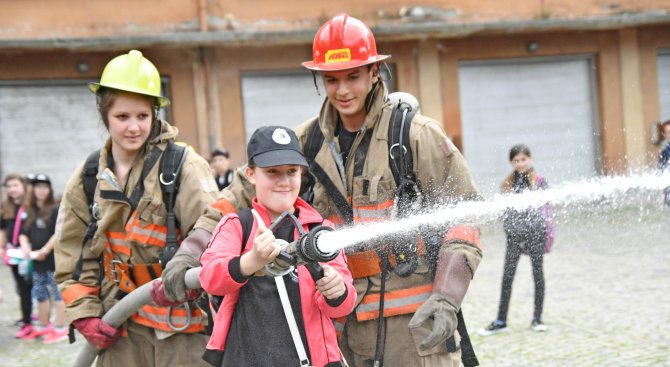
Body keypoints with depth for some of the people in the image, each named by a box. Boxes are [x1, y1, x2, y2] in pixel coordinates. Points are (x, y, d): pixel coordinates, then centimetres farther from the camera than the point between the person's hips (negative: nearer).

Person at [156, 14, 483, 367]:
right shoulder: (307, 142, 9)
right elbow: (244, 192, 11)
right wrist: (191, 253, -1)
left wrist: (447, 297, -13)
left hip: (415, 320, -3)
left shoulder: (417, 135, -3)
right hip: (349, 321, 4)